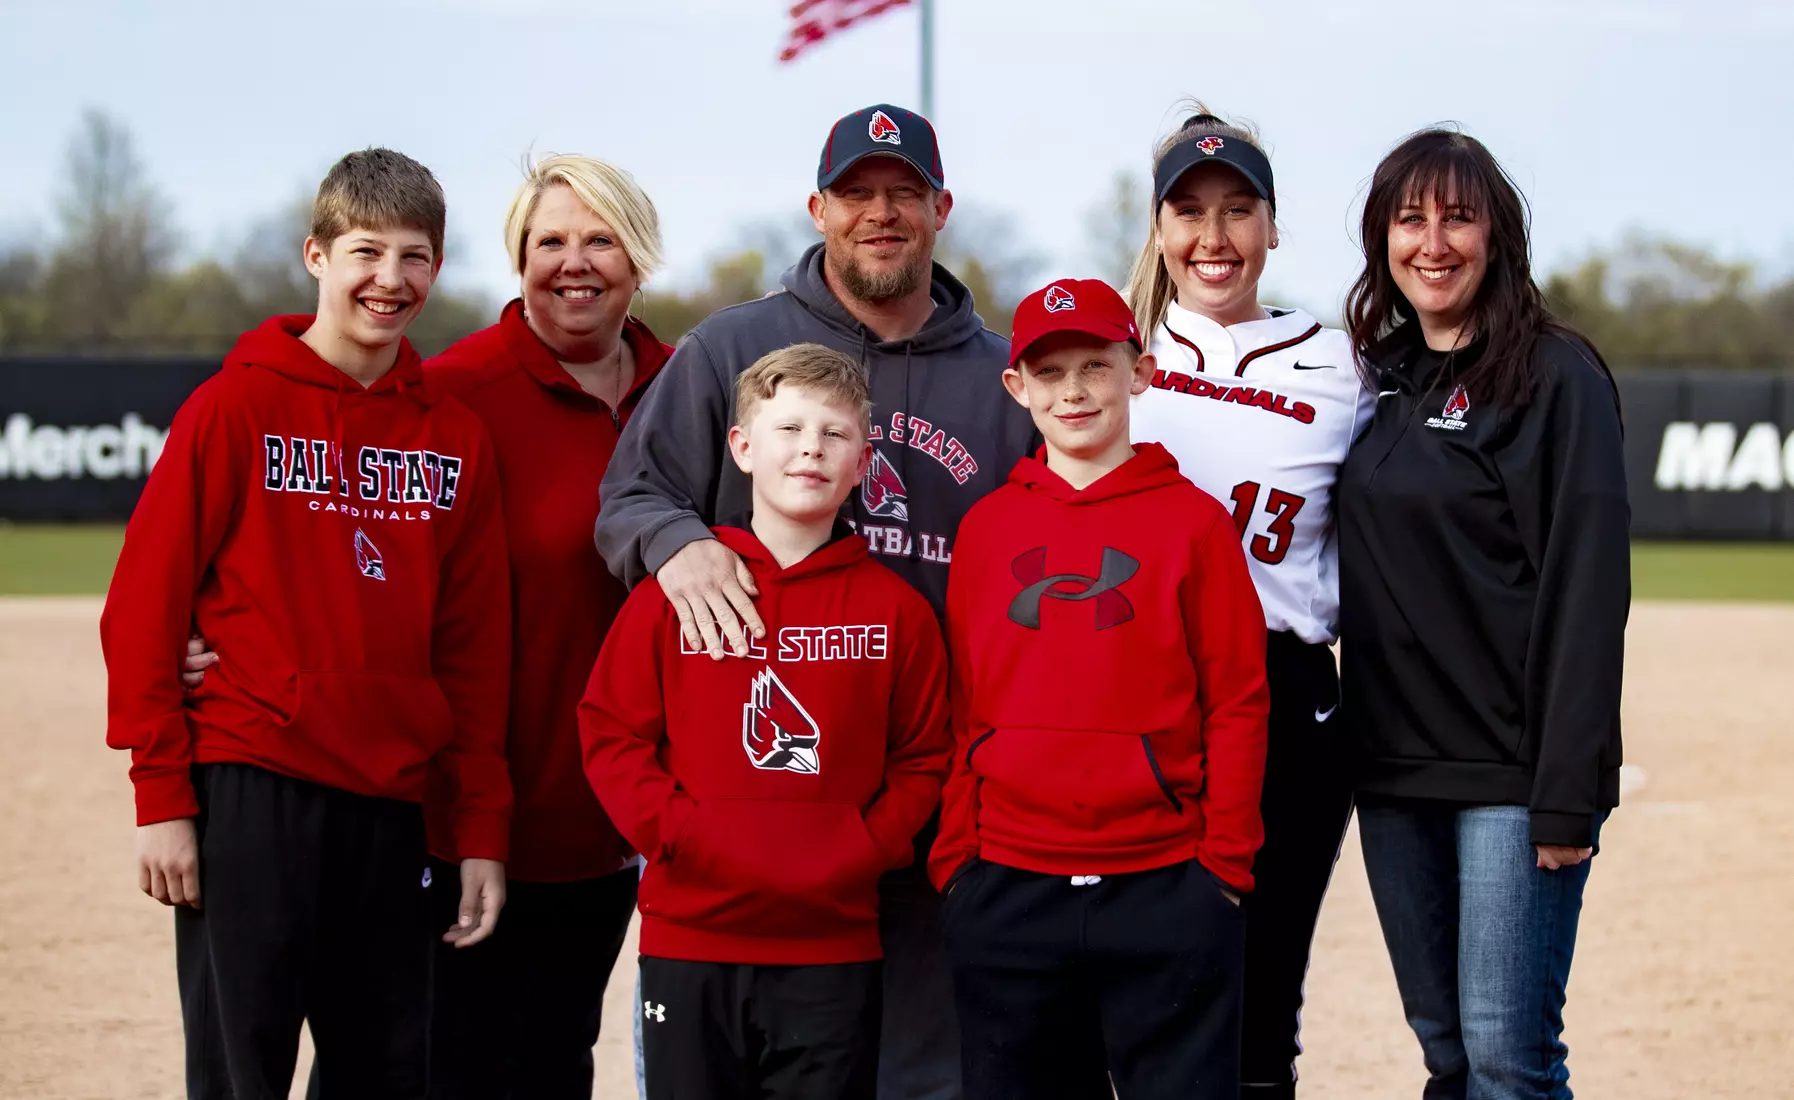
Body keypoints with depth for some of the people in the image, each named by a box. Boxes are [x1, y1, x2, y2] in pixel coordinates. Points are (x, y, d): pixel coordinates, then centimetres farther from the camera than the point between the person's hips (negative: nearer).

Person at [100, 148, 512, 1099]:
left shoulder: (455, 436, 10)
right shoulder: (237, 406, -2)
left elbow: (474, 651, 11)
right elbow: (144, 605, -4)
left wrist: (481, 832, 6)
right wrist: (161, 796, -8)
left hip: (390, 805, 4)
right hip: (248, 792, -4)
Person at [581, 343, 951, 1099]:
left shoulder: (896, 609, 4)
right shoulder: (675, 590, 2)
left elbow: (922, 761, 6)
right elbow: (610, 731, 1)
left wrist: (865, 850, -8)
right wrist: (673, 831, -11)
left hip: (834, 946, 1)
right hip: (689, 939, 0)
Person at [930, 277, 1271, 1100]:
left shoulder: (1194, 520, 2)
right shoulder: (986, 526, 8)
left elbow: (1236, 704, 1)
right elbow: (958, 707, 10)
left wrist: (1225, 862, -4)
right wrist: (953, 857, 5)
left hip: (1166, 889, -2)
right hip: (1006, 892, 2)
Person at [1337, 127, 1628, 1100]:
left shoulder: (1557, 377, -7)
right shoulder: (1378, 379, 13)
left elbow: (1586, 590, -13)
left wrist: (1569, 790, -18)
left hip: (1510, 768, -6)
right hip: (1393, 766, 6)